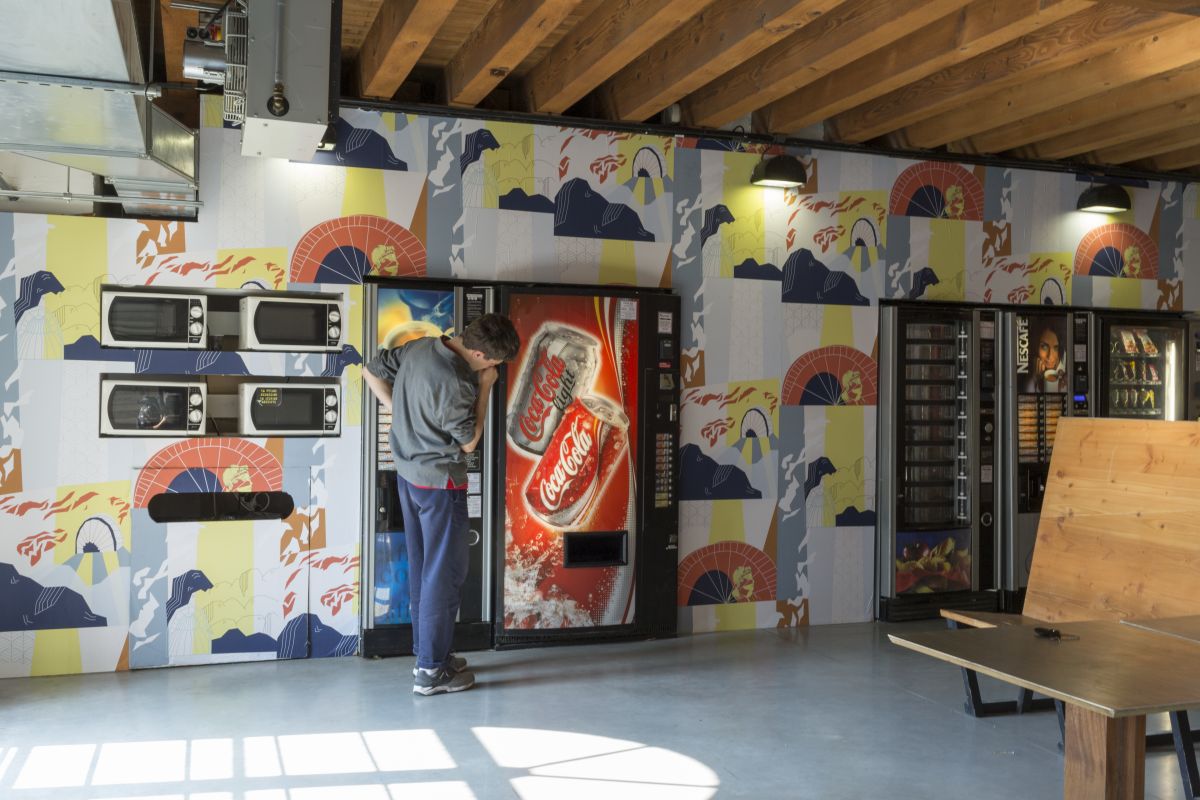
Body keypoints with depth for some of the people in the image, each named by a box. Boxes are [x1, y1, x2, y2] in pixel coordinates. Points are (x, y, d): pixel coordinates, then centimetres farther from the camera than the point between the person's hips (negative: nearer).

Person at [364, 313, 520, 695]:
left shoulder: (419, 347, -3)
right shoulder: (454, 384, -27)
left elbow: (372, 371, 10)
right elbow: (469, 442, -14)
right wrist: (484, 389, -11)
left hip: (408, 474, 9)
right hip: (440, 483, -9)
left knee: (421, 567, 17)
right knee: (446, 573, 2)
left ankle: (426, 651, 29)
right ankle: (431, 671, 8)